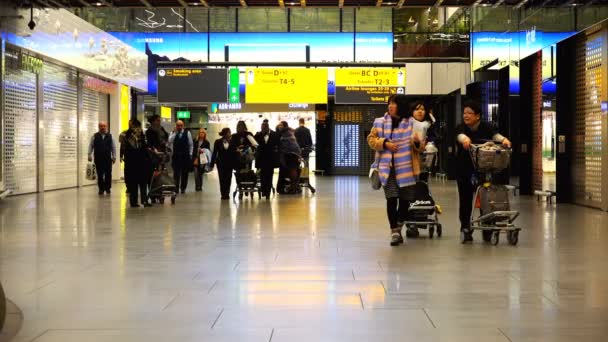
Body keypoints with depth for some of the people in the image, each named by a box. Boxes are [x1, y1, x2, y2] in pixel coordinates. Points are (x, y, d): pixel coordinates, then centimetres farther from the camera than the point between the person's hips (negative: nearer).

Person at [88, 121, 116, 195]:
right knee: (100, 174, 2)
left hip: (108, 159, 0)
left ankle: (107, 188, 12)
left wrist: (114, 157, 6)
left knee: (108, 174, -1)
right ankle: (101, 189, 10)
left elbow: (113, 147, 10)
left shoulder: (110, 136, 7)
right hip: (98, 159, 0)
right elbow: (91, 146, 6)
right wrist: (90, 155, -2)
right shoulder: (95, 136, 5)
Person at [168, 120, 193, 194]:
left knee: (185, 173, 6)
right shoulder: (173, 133, 3)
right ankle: (176, 188, 1)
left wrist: (190, 154, 2)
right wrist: (175, 132, -17)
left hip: (186, 156, 1)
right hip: (175, 156, -1)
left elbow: (191, 144, 7)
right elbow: (169, 141, -16)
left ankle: (183, 188, 16)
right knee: (176, 173, -3)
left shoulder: (187, 133, 4)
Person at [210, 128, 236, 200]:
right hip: (221, 163, 0)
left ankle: (227, 194, 8)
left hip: (229, 163, 0)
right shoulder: (218, 142, -1)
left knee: (228, 179, 1)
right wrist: (212, 164, -1)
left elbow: (235, 152, -2)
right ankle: (223, 194, 7)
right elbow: (214, 153, 2)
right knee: (222, 179, 1)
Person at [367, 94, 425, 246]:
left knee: (405, 199, 7)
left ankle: (398, 228, 29)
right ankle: (394, 232, -1)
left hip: (406, 168, 0)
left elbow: (420, 147, 3)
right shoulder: (380, 122, 6)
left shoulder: (412, 123, 3)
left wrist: (417, 142, -21)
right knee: (391, 199, -9)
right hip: (388, 168, 0)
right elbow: (371, 139, 8)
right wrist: (384, 143, -9)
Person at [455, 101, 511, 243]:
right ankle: (465, 228, 9)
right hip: (464, 170, 0)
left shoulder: (486, 127, -3)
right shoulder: (461, 127, -3)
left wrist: (503, 139, -45)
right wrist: (465, 138, -51)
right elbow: (460, 135, -26)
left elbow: (494, 134, -22)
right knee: (465, 199, 2)